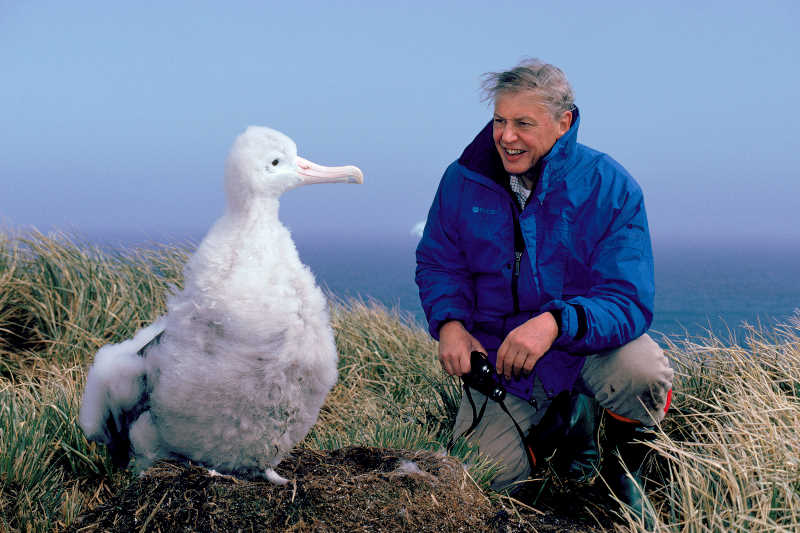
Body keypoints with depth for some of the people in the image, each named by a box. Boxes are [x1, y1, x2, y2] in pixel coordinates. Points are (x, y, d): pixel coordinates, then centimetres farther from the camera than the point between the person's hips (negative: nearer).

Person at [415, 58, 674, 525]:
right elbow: (438, 262, 7)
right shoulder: (464, 180, -5)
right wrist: (449, 322, -15)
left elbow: (629, 301, -22)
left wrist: (556, 323, -41)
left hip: (591, 342, -2)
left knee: (644, 373, -35)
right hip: (498, 348, 3)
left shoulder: (611, 187, -15)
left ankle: (625, 476, -1)